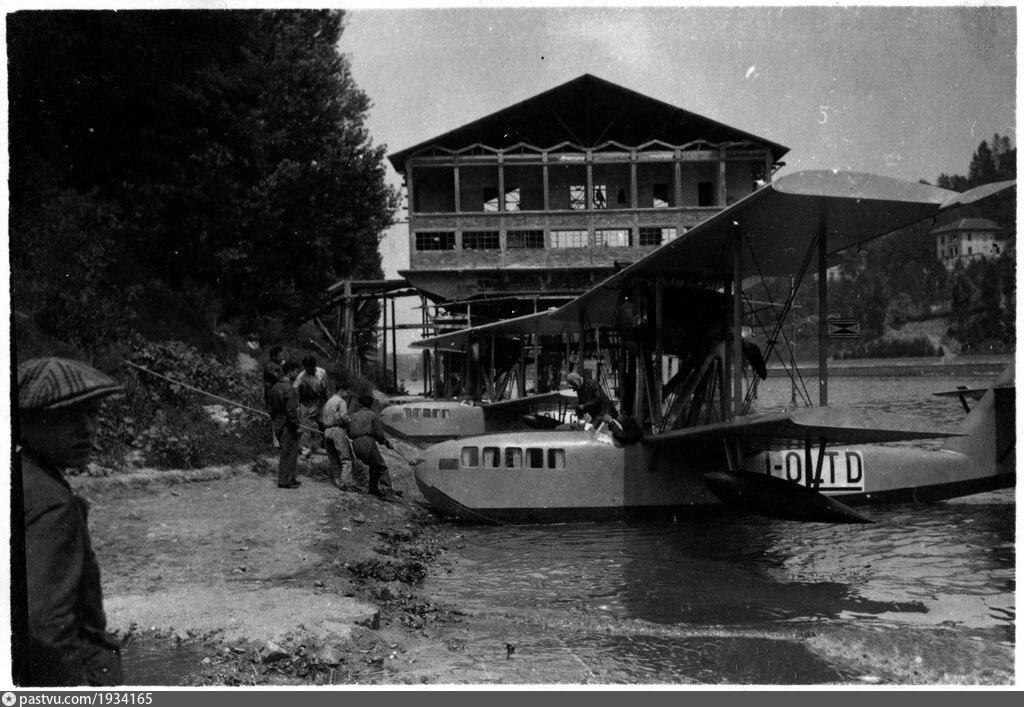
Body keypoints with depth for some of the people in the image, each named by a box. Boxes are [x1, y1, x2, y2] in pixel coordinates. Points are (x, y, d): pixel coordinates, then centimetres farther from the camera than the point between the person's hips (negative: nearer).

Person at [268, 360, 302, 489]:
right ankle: (284, 481, 2)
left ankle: (290, 479, 24)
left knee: (287, 452, 17)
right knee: (289, 453, -2)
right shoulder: (289, 389, -19)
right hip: (287, 425, -9)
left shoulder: (275, 387, 11)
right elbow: (291, 410, -22)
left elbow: (270, 406, 17)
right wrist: (297, 425, -16)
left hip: (278, 424, 9)